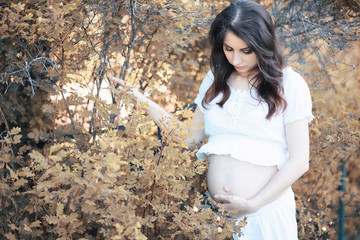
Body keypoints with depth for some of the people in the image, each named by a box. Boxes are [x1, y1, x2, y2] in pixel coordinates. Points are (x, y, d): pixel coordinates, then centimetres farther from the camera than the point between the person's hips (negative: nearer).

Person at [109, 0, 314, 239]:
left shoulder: (289, 83, -4)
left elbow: (299, 161, -7)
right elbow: (192, 137, 10)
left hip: (266, 211, -3)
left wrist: (253, 205, -14)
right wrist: (144, 103, 5)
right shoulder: (215, 79, 9)